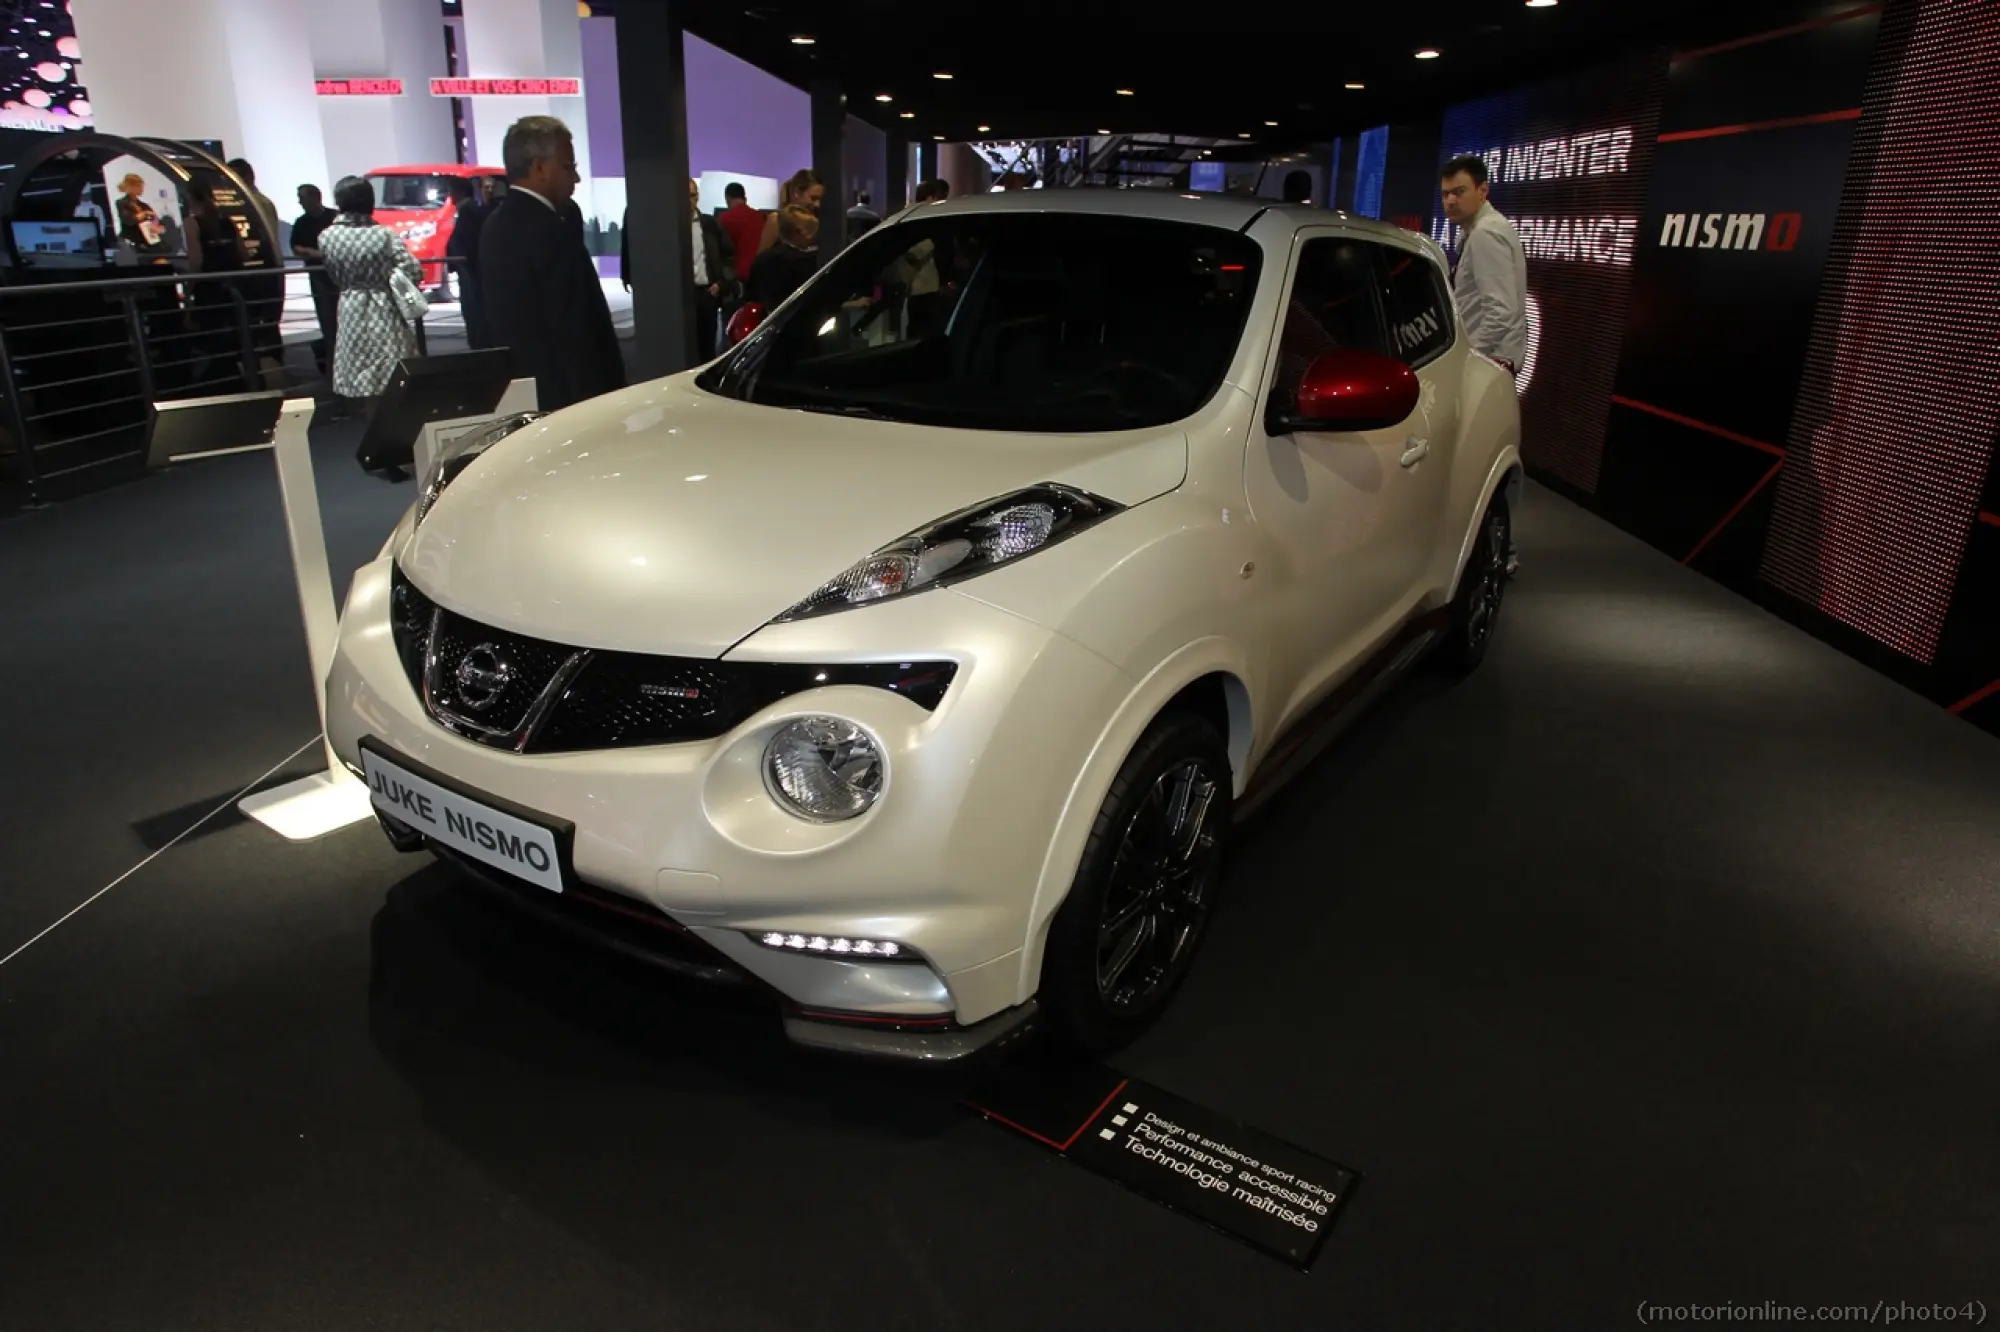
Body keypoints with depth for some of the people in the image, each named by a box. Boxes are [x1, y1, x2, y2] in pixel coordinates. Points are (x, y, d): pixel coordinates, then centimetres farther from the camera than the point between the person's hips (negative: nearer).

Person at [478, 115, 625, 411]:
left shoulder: (496, 225, 12)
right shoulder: (551, 230, -17)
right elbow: (577, 330, -20)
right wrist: (604, 396, -16)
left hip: (520, 384, 10)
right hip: (563, 391, -10)